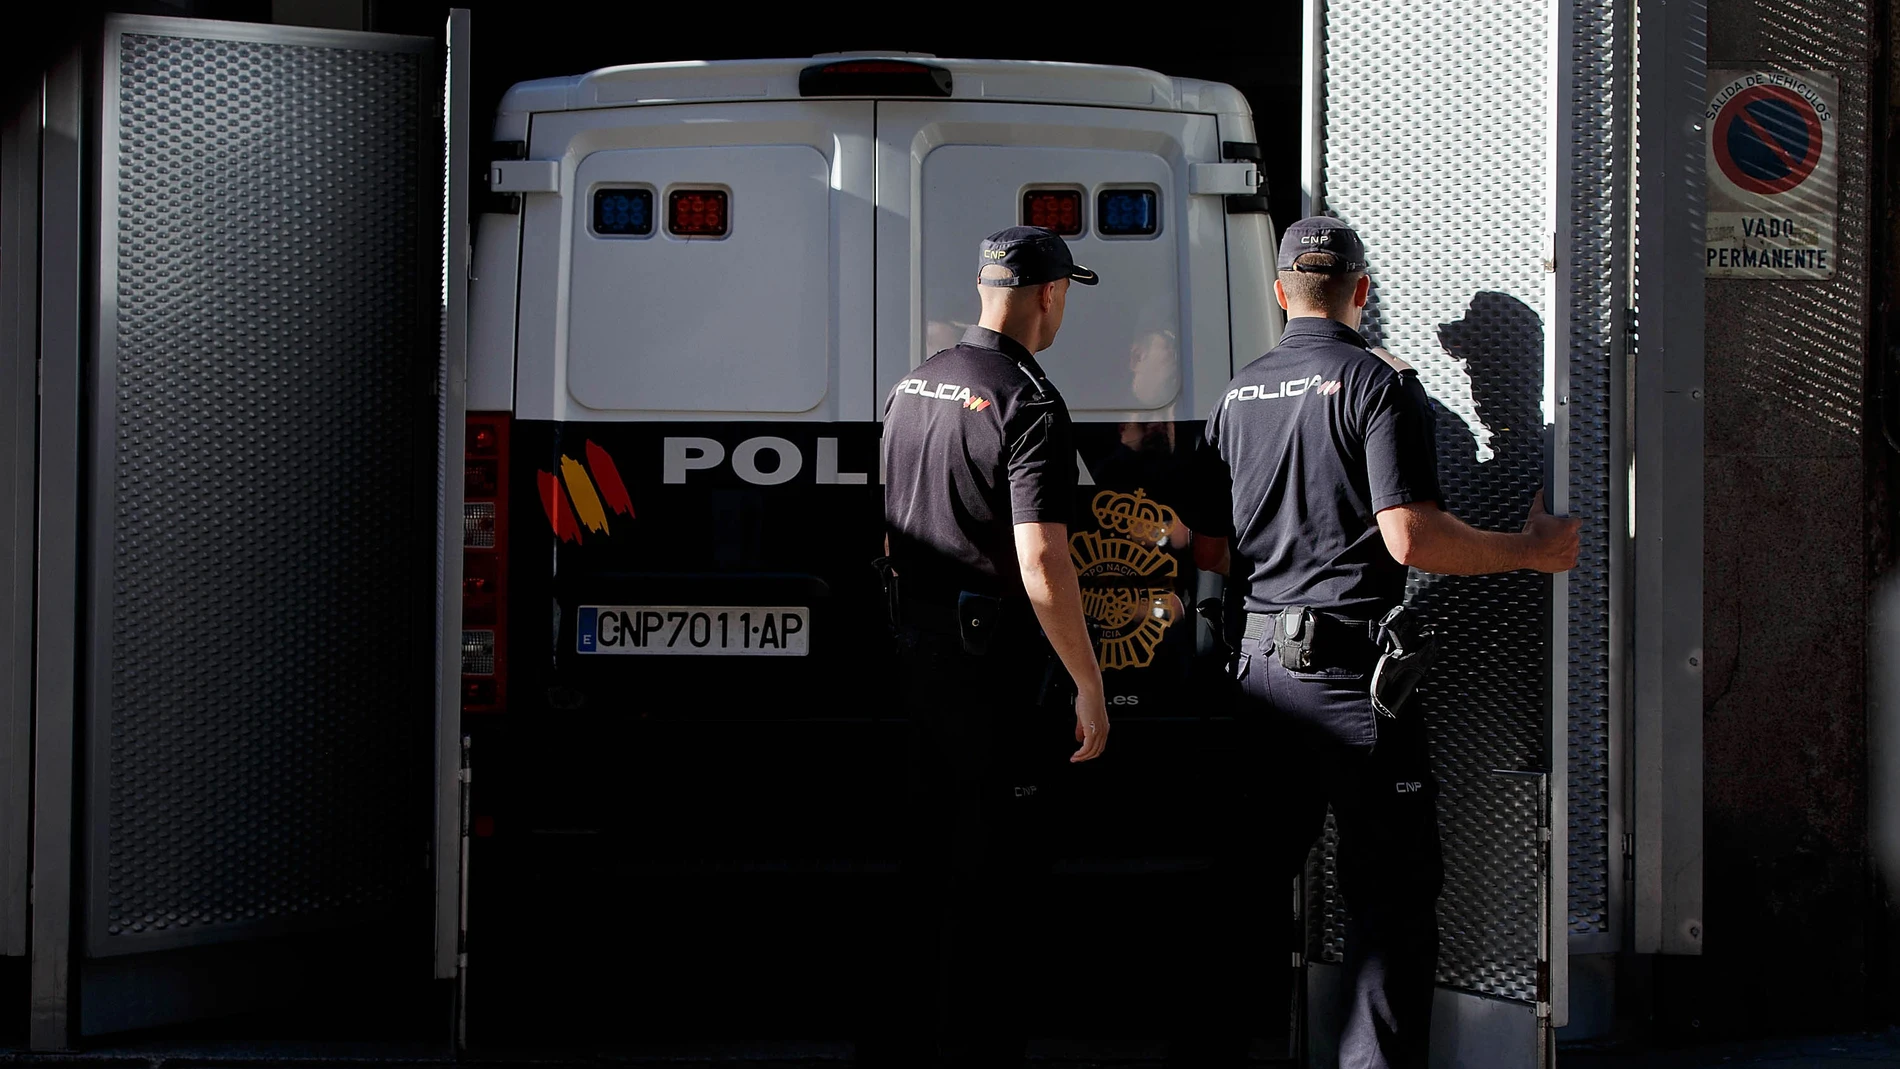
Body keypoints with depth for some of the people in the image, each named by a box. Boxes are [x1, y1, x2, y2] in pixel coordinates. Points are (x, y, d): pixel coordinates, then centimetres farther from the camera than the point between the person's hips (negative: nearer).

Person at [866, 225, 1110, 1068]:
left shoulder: (913, 387, 9)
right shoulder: (1029, 404, -18)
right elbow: (1041, 566, -23)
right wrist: (1089, 689, -17)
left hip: (915, 644, 8)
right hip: (998, 656, -8)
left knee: (929, 852, 18)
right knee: (994, 873, -1)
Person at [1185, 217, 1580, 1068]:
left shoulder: (1239, 394, 10)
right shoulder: (1378, 382, -9)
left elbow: (1210, 546, 15)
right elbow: (1410, 537, -18)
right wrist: (1532, 551, -5)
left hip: (1263, 666, 6)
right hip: (1351, 670, -6)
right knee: (1391, 889, 0)